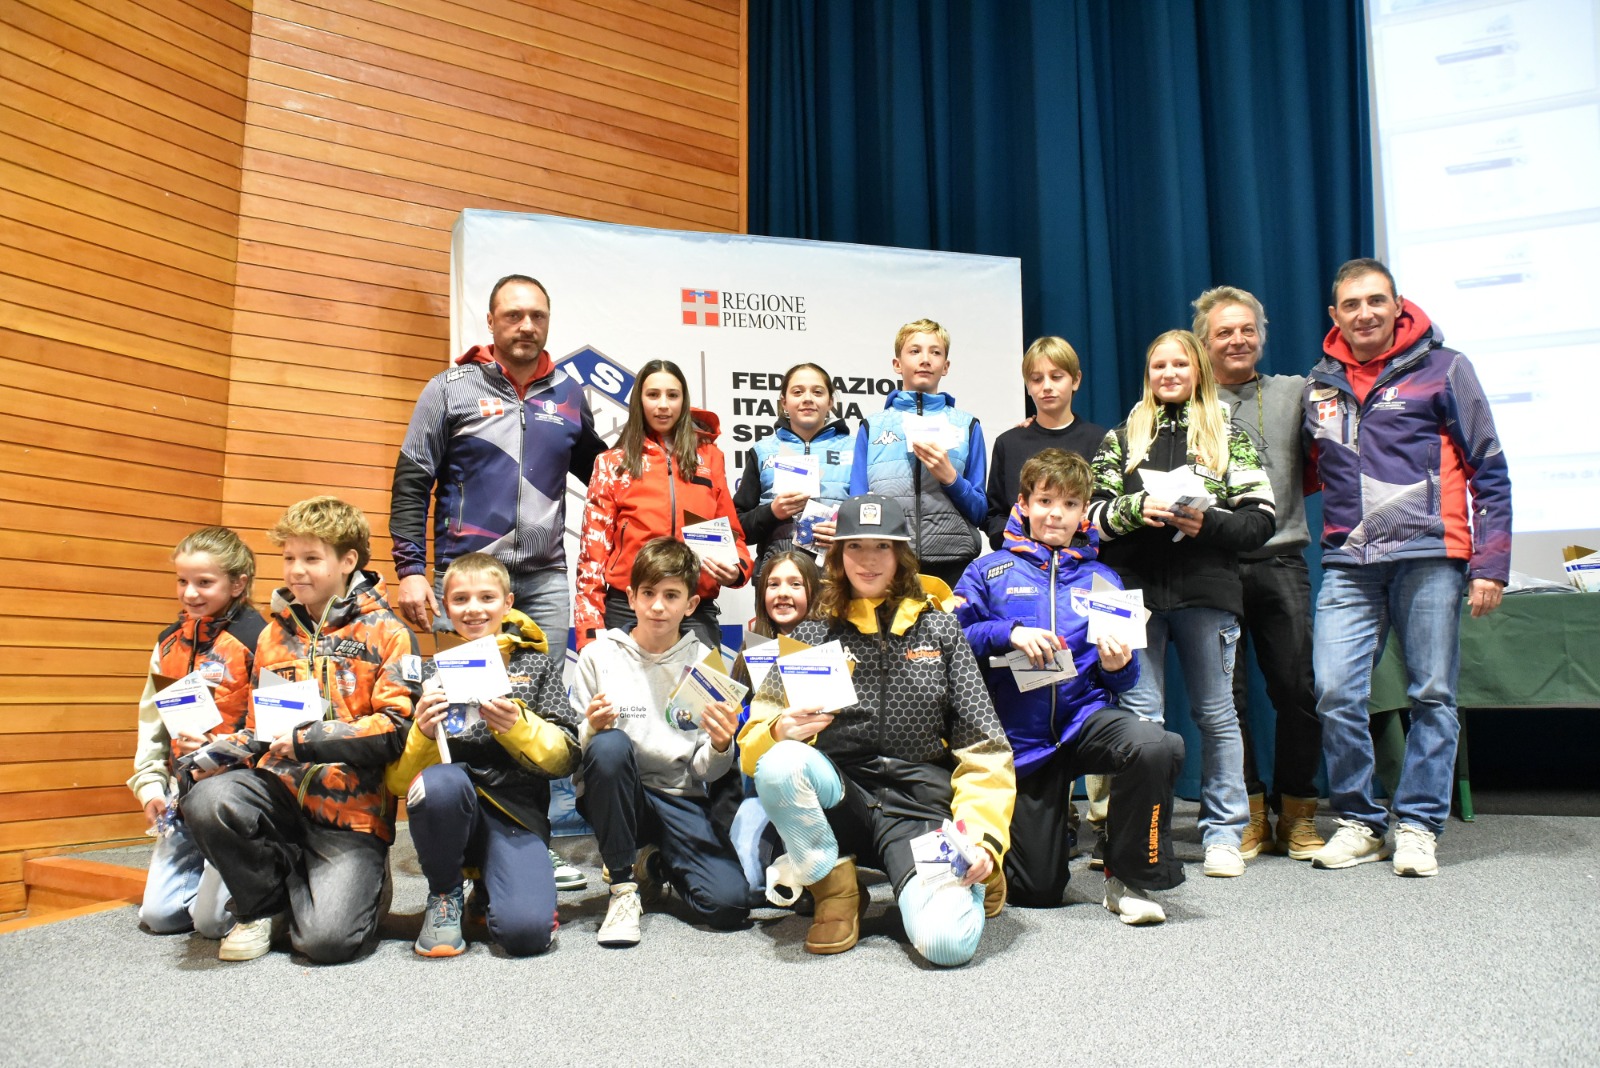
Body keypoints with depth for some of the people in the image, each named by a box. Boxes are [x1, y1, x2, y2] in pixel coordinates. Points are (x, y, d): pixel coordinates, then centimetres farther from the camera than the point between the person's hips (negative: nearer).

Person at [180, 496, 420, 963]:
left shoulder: (387, 634, -3)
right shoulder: (275, 633, 15)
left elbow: (394, 729, -12)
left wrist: (306, 741, -17)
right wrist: (223, 749, 2)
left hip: (352, 807, -5)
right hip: (281, 789, 5)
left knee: (327, 938, -22)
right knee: (207, 800, -29)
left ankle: (362, 881, 16)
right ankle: (265, 905, 0)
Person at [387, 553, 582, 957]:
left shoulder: (537, 665, 10)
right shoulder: (431, 671, 11)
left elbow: (564, 757, 1)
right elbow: (398, 781, 6)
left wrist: (516, 726, -16)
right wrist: (422, 734, -14)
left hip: (516, 813, -1)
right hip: (451, 810, 1)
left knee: (527, 930, -25)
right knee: (442, 781, -35)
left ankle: (489, 888, 13)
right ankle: (444, 895, -6)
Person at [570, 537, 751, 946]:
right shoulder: (600, 655, -1)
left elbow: (705, 772, 2)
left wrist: (720, 747, -20)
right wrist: (592, 730, -23)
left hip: (679, 798, 1)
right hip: (613, 795, -1)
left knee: (730, 904, -20)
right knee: (611, 744, -35)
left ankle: (656, 863, 15)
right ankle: (624, 885, -13)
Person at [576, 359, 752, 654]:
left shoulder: (709, 457, 12)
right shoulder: (613, 463, 8)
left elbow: (729, 530, 15)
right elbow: (594, 546, 4)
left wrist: (737, 570, -7)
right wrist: (590, 627, -3)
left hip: (696, 611, 1)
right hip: (628, 610, -1)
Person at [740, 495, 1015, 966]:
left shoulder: (939, 628, 9)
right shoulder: (811, 635, 8)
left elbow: (984, 749, 5)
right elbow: (754, 741, 3)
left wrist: (982, 837, -11)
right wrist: (779, 732, -22)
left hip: (919, 805, -1)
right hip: (838, 797, 1)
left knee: (947, 941, -26)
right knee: (780, 764, -32)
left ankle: (971, 876, 11)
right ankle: (835, 889, -5)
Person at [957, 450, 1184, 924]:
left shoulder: (1102, 579, 11)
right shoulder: (990, 570, 4)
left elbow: (1122, 679, 12)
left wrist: (1120, 666, -10)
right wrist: (1009, 633, -20)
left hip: (1085, 714, 1)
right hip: (1020, 735, -1)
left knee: (1154, 745, -35)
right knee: (1038, 892, 2)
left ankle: (1131, 878, -13)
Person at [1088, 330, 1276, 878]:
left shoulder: (1229, 437, 11)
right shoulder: (1121, 438, 14)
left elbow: (1260, 519, 4)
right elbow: (1092, 512, 5)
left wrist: (1209, 524, -12)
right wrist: (1135, 508, -12)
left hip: (1206, 590, 0)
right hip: (1136, 590, 0)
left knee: (1216, 713, 6)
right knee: (1140, 714, 0)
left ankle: (1224, 833, 15)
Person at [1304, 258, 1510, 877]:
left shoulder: (1442, 368, 4)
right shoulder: (1320, 385, 14)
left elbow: (1488, 469, 3)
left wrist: (1490, 563, -3)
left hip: (1429, 556, -2)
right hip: (1348, 564, 3)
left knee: (1433, 696, 2)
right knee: (1335, 693, -7)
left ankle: (1418, 824, 14)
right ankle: (1357, 821, 9)